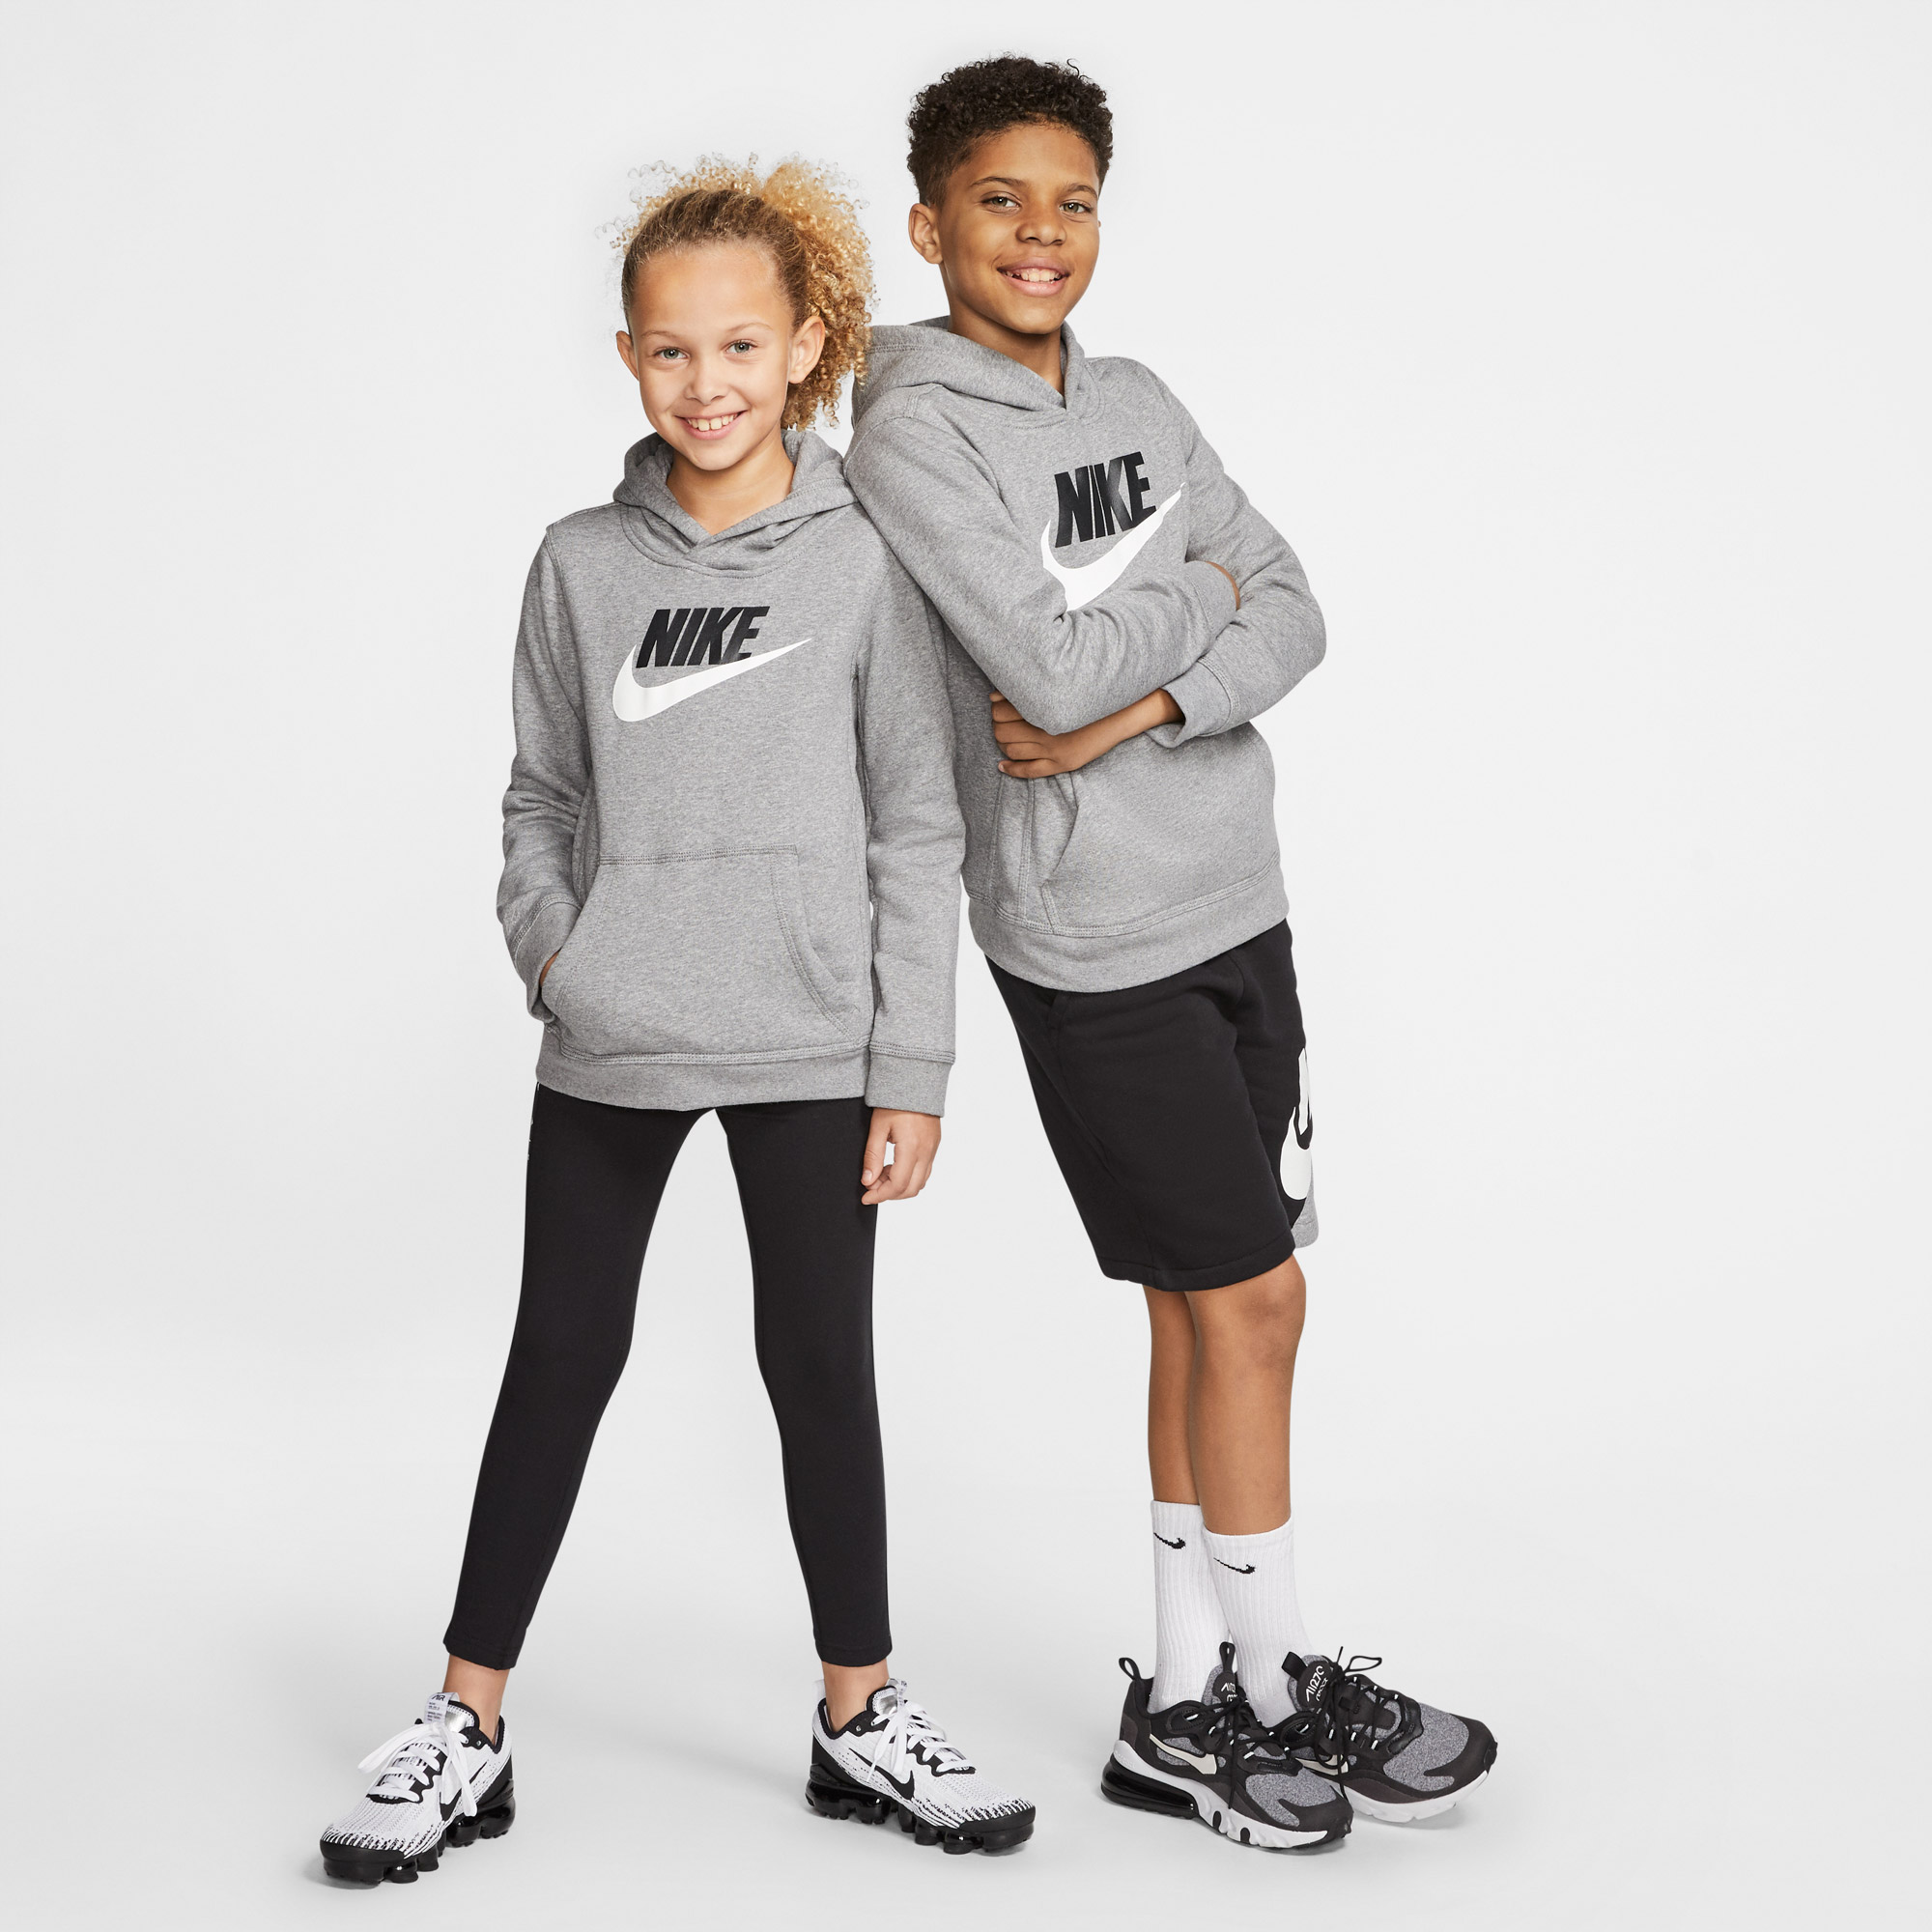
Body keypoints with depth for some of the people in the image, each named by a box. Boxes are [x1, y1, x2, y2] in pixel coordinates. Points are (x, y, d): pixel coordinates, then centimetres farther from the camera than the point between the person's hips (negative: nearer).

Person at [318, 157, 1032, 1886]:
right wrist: (550, 943, -6)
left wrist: (914, 1071, -4)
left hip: (811, 1046, -1)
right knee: (561, 1359, 9)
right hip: (605, 1046, 2)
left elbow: (917, 830, -1)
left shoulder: (865, 559, -2)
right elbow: (542, 797, 12)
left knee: (821, 1366, 8)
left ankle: (862, 1718, 24)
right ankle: (470, 1728, 19)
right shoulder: (584, 563, 3)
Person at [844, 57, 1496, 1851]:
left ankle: (1183, 1707, 20)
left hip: (1233, 904, 7)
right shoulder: (915, 432, -10)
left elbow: (1292, 616, 4)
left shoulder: (1137, 401, 12)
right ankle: (1279, 1690, 15)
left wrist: (1136, 710, -13)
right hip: (1092, 939, -7)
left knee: (1211, 1311, 10)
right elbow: (1055, 663, -21)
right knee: (1245, 1300, -2)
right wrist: (1195, 597, -3)